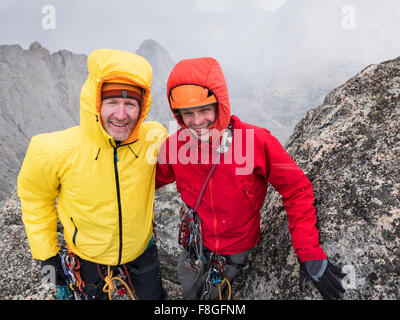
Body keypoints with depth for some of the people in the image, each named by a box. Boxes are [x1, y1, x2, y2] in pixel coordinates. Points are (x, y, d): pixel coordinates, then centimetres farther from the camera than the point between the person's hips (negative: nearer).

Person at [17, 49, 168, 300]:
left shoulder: (154, 138, -23)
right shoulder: (54, 151, -26)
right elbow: (35, 196, -7)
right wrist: (46, 252, -3)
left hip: (141, 250, 2)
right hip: (88, 258, -1)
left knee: (154, 296, 24)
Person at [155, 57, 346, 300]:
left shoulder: (257, 141, -26)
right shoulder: (175, 144, -17)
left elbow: (297, 189, -18)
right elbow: (152, 179, 3)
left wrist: (309, 253, -21)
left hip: (236, 250, -3)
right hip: (195, 244, 3)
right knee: (190, 292, 24)